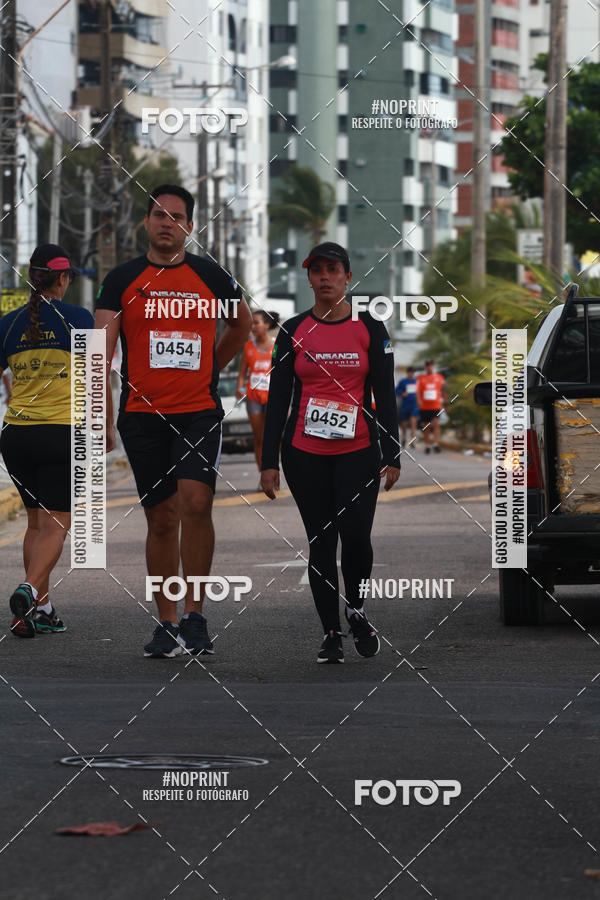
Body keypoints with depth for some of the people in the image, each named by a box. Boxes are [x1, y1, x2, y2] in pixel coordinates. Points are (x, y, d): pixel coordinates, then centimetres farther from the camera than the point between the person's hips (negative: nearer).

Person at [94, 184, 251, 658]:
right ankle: (167, 623, 14)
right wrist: (102, 419, -10)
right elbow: (103, 351, -2)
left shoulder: (210, 276, 5)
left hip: (200, 412, -1)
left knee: (196, 504, -18)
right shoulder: (122, 280, 4)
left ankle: (195, 614, -7)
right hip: (142, 414, 1)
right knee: (161, 519, 5)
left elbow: (242, 323, 25)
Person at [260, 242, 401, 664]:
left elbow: (385, 395, 2)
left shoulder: (370, 328, 3)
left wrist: (392, 455, -5)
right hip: (305, 453, 1)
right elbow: (278, 398, 5)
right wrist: (269, 462, 0)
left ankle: (355, 607, 14)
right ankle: (331, 633, 10)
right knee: (320, 541, 2)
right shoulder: (293, 331, 4)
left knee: (356, 534, -13)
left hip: (357, 450, -1)